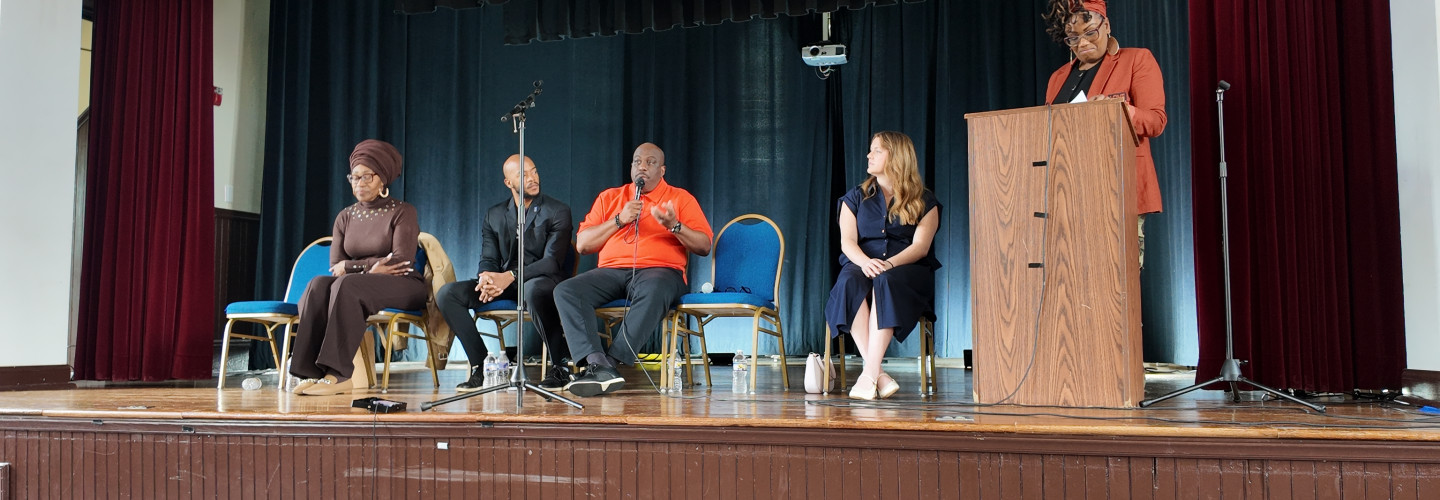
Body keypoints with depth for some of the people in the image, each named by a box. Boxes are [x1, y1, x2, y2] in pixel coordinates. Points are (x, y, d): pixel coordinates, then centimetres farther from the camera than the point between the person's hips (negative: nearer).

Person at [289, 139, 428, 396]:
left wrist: (351, 267, -9)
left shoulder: (403, 212, 1)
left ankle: (337, 374, -38)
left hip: (403, 288, -5)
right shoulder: (345, 217, 16)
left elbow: (401, 261, -12)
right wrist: (369, 268, -12)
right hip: (360, 287, 5)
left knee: (347, 284, -34)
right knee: (319, 284, -27)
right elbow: (335, 266, 6)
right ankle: (314, 372, -34)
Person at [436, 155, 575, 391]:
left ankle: (559, 366, -24)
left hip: (543, 281, -5)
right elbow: (488, 260, 9)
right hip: (504, 285, 5)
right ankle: (480, 365, -11)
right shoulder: (494, 215, 13)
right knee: (447, 293, -15)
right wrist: (486, 277, -18)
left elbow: (552, 261, -13)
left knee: (533, 290, -42)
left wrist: (510, 276, -27)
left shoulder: (558, 211, -2)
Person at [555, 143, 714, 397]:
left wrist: (674, 226, -11)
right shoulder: (609, 197, 22)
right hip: (611, 270, 3)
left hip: (660, 270, -3)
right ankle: (597, 364, -39)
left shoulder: (681, 198, 14)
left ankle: (612, 361, -38)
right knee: (565, 291, -25)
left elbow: (704, 246, 5)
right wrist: (619, 220, 0)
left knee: (652, 291, -41)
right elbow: (582, 244, 12)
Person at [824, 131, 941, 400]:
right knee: (849, 283, -35)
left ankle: (869, 373, -42)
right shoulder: (856, 197, 17)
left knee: (886, 281, -38)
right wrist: (865, 261, -19)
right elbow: (847, 241, 3)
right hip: (862, 265, 2)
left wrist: (890, 263, -23)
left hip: (909, 270, -2)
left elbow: (920, 246, -3)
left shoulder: (924, 201, 10)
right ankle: (879, 375, -39)